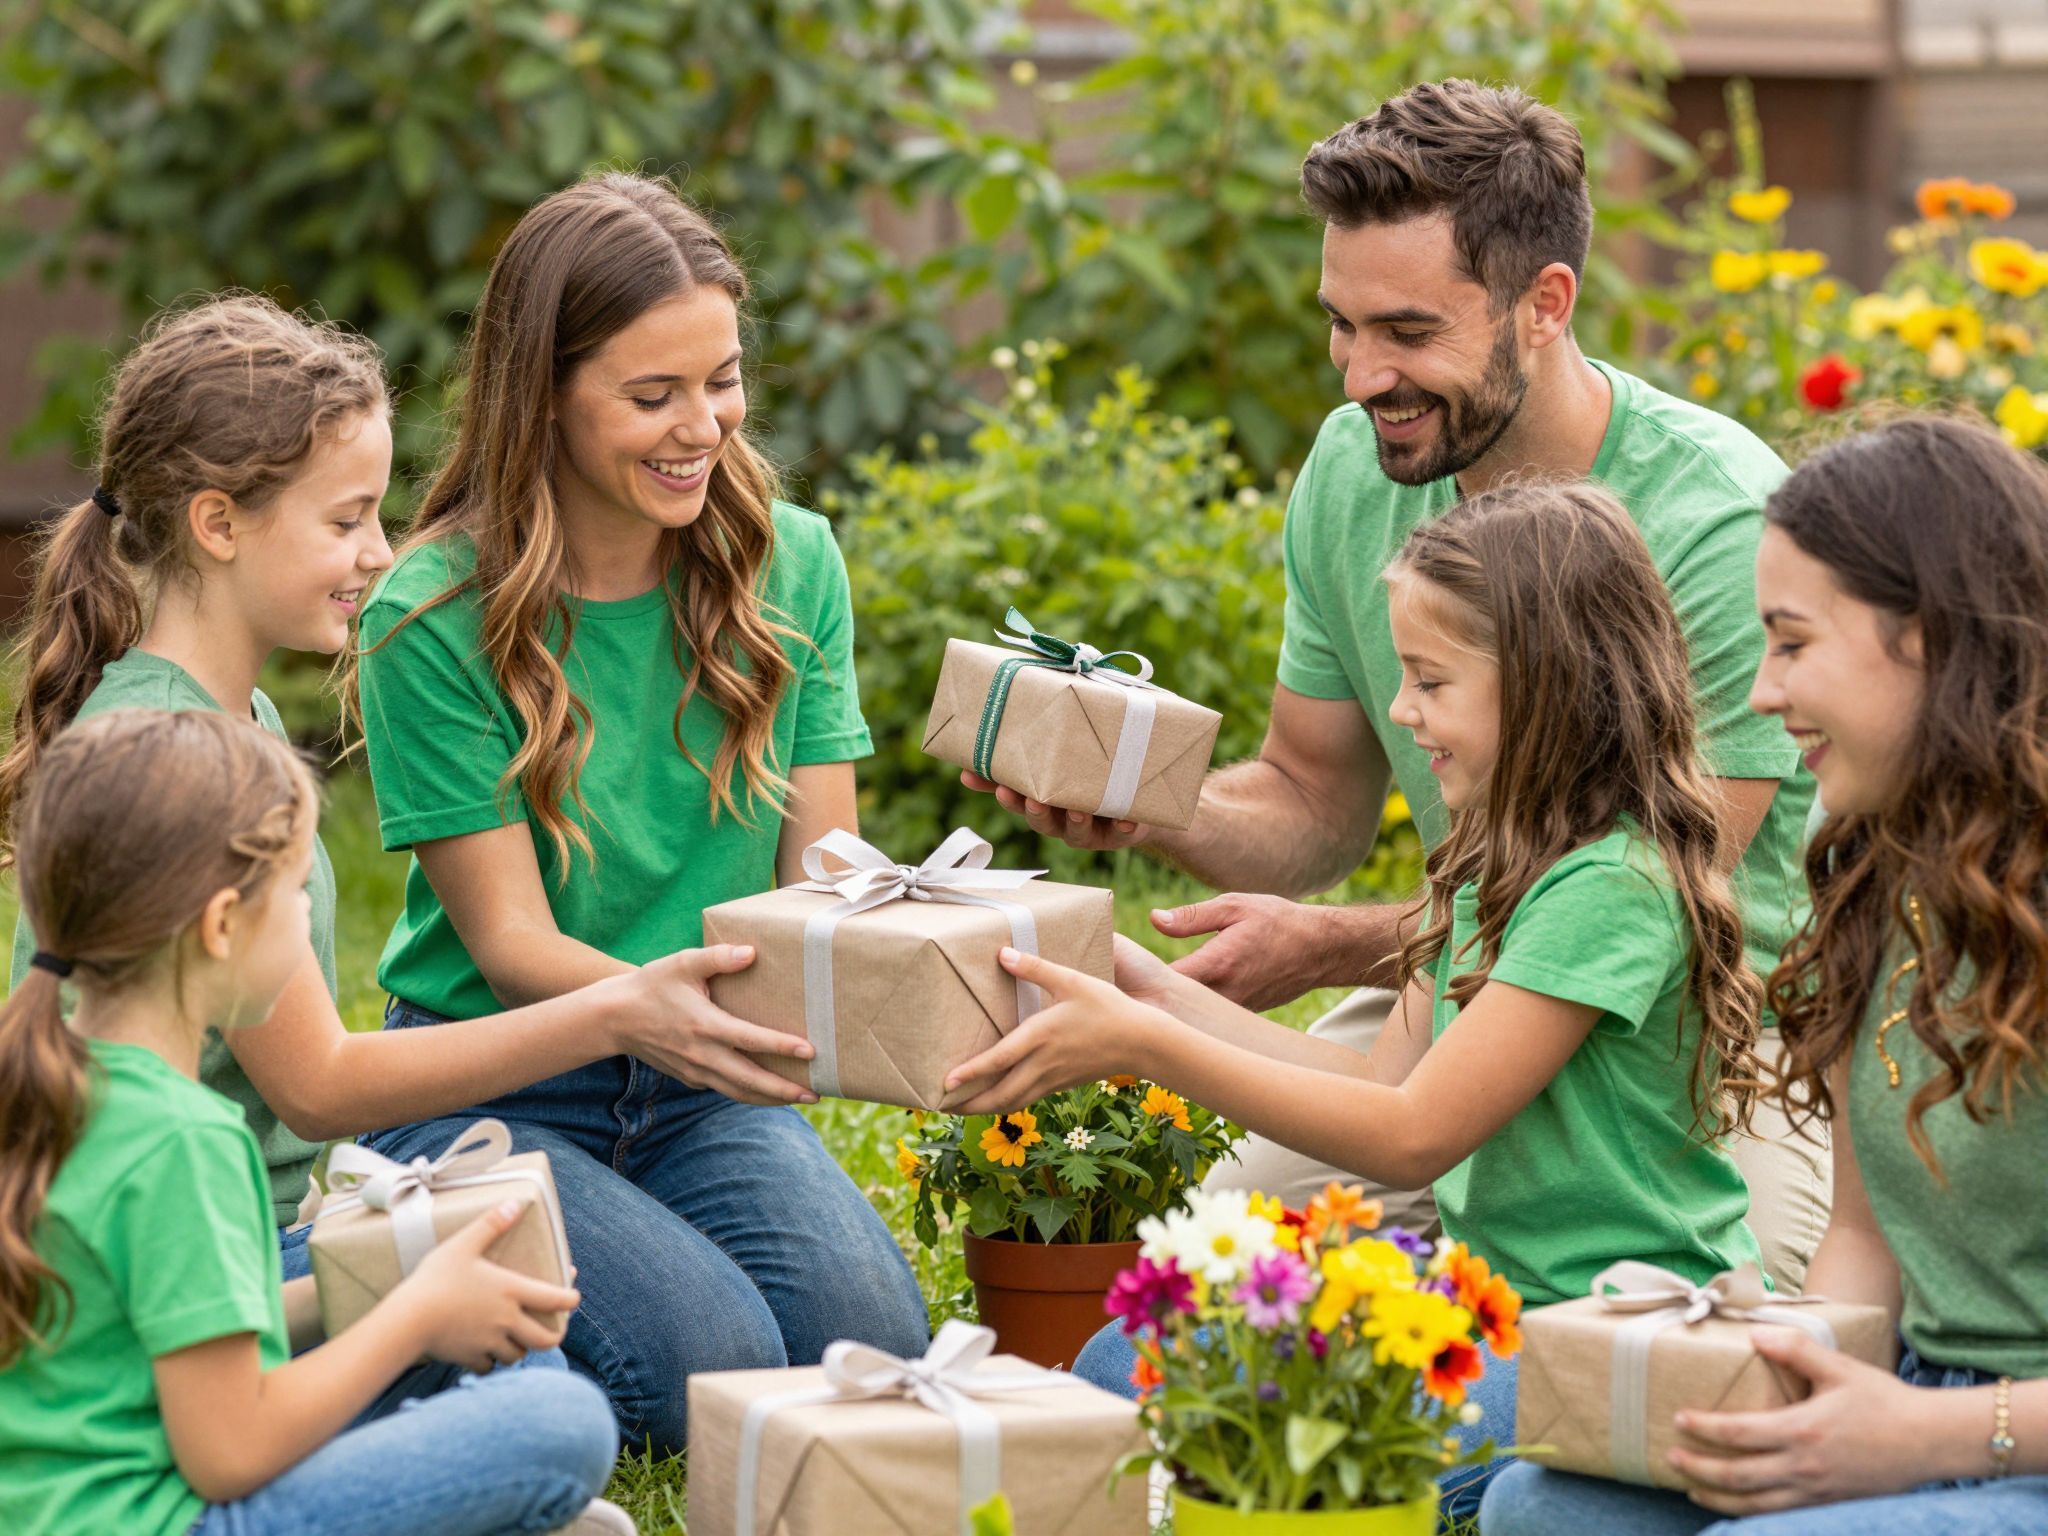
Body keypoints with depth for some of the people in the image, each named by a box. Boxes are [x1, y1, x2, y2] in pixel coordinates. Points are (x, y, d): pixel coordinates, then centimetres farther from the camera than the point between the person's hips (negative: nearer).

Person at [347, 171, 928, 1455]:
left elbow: (823, 867, -1)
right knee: (715, 1374, -25)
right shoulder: (435, 620, -14)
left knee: (872, 1354, -21)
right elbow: (512, 942, -17)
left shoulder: (791, 565, 0)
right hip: (495, 1089, -4)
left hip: (703, 1101, 4)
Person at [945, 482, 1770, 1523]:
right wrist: (1158, 992, 7)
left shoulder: (1614, 887, -19)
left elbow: (1413, 1136, -20)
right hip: (1497, 1308, 9)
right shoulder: (1500, 867, 12)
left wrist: (1145, 1046, -19)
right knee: (1122, 1365, -2)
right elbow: (1384, 1085, 11)